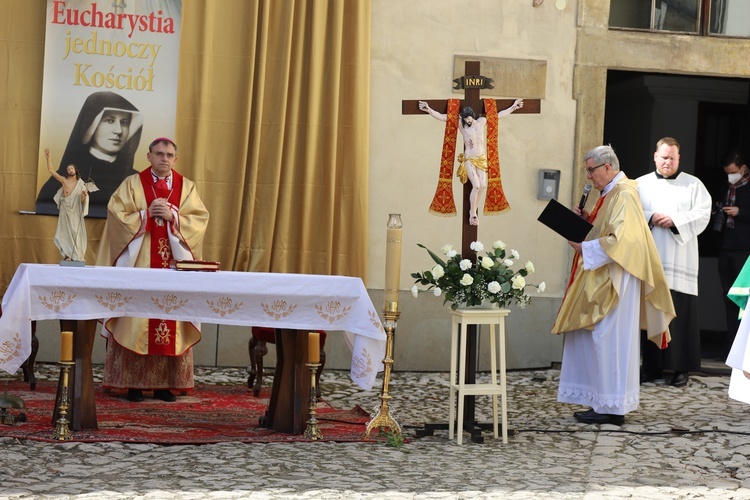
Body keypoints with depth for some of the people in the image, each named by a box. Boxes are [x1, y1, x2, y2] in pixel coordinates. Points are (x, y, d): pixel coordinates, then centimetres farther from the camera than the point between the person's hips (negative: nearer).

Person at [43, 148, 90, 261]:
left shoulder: (81, 184, 5)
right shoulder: (64, 180, 5)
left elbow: (82, 201, 4)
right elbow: (51, 170, 2)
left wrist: (84, 195, -17)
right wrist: (48, 158, -3)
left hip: (75, 211, 0)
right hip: (65, 210, 0)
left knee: (75, 232, -3)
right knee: (66, 232, -1)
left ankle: (76, 255, -2)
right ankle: (68, 255, 2)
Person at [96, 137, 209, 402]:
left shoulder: (187, 187, 11)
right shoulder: (132, 184, 6)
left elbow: (200, 219, 2)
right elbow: (117, 214, -3)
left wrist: (172, 217, -11)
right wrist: (147, 214, -12)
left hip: (174, 264, 2)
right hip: (138, 263, -2)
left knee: (171, 322, -1)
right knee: (137, 320, -6)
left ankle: (164, 384, 3)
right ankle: (134, 383, -2)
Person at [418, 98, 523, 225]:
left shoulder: (482, 121, 1)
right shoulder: (461, 124, -7)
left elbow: (499, 115, 11)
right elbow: (442, 117, -13)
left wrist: (513, 107, 12)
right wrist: (429, 110, -25)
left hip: (482, 159, 4)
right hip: (469, 159, -4)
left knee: (483, 186, -5)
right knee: (476, 185, -16)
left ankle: (473, 210, 14)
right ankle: (472, 214, -4)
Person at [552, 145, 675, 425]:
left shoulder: (623, 195, -15)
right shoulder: (611, 193, 16)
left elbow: (620, 240, -23)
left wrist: (584, 247, -17)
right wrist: (588, 220, 9)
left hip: (614, 282, -10)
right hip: (601, 279, 10)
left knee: (607, 340, -7)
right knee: (598, 340, 10)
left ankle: (612, 408, -3)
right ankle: (603, 403, 13)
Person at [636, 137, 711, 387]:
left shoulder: (693, 185, 9)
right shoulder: (641, 184, 13)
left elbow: (702, 215, -2)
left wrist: (674, 221, -14)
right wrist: (650, 218, -14)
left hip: (680, 261, -2)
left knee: (680, 312, -5)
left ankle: (681, 367, -2)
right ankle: (652, 364, 6)